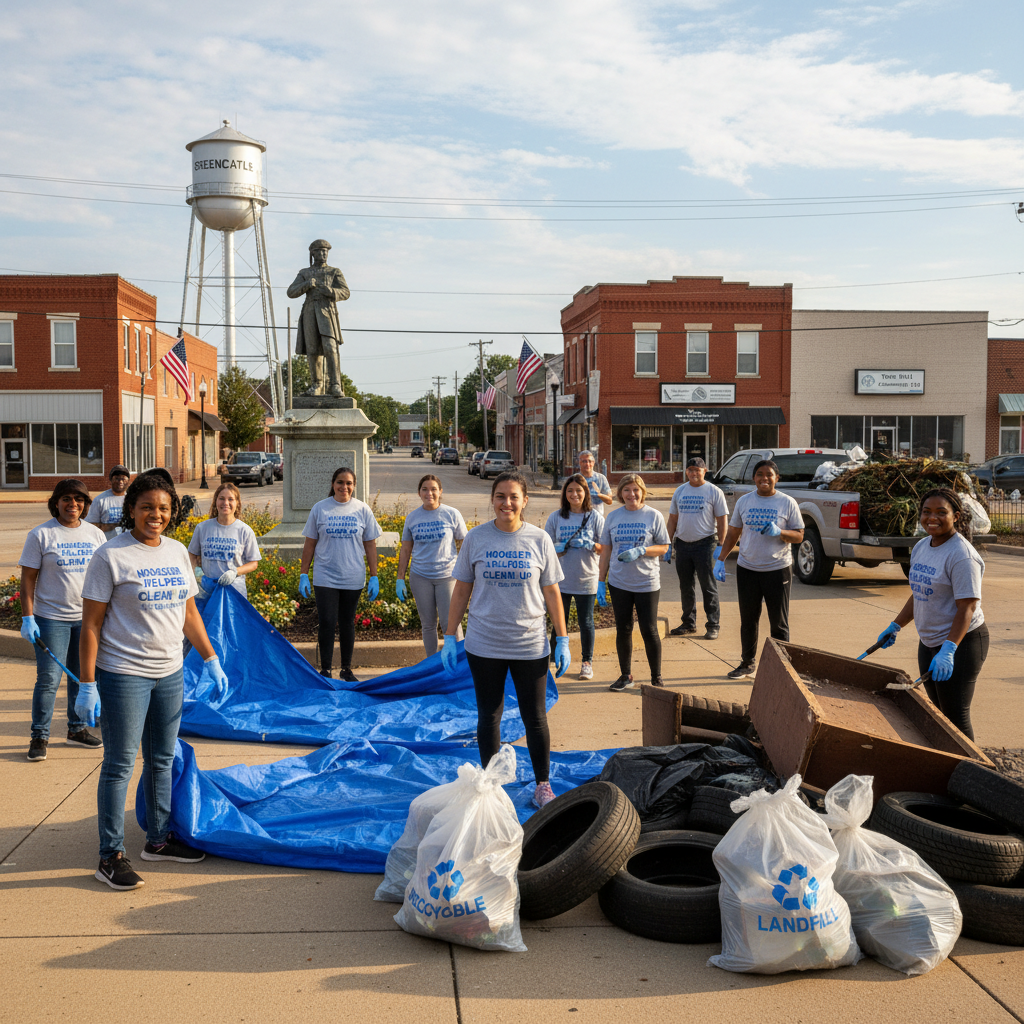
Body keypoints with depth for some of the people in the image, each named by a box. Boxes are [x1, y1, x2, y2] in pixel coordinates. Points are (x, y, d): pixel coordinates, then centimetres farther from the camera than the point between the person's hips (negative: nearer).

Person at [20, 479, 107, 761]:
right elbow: (28, 578, -5)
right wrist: (27, 617, -11)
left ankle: (77, 729, 26)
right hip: (51, 618, -4)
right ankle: (39, 736, 10)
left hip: (88, 618, 4)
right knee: (49, 680, -3)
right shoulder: (41, 534, -5)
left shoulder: (95, 534, 7)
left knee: (83, 676, 12)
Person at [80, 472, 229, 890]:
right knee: (120, 764, 1)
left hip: (169, 673, 6)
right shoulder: (110, 556, -11)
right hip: (123, 674, -6)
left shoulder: (177, 552, 7)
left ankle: (158, 839, 30)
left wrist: (211, 659, 12)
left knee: (163, 758, 15)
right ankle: (110, 856, 11)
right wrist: (87, 685, -14)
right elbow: (91, 624, -11)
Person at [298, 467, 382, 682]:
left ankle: (347, 670, 21)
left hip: (353, 578, 1)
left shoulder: (362, 509, 3)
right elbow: (310, 544, 4)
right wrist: (304, 575, 1)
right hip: (325, 577, -1)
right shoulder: (319, 509, 0)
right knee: (327, 623, -4)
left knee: (347, 624, 10)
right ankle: (325, 670, 7)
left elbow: (370, 545, 6)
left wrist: (374, 577, 3)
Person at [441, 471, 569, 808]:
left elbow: (551, 593, 3)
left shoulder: (539, 539, -1)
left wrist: (562, 640, 0)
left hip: (530, 646, 0)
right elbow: (461, 591, 3)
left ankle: (543, 785, 21)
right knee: (488, 717, 11)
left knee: (535, 718, 7)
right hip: (484, 645, 0)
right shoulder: (476, 538, -2)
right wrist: (450, 638, 1)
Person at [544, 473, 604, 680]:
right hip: (560, 580, 1)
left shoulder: (595, 517, -2)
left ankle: (587, 662, 23)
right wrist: (558, 549, -15)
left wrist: (589, 544, -19)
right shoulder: (556, 517, 2)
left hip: (586, 580, -1)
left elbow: (605, 549, 0)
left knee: (586, 623, 7)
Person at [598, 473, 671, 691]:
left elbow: (663, 548, -1)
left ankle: (656, 677, 13)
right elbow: (606, 551, 9)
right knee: (623, 630, 9)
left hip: (647, 583, -3)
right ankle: (626, 676, 21)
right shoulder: (613, 517, 5)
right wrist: (601, 581, 7)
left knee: (649, 630, -1)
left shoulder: (654, 516, -2)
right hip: (618, 583, 3)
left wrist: (639, 551, -18)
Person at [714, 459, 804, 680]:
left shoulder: (787, 503, -2)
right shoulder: (744, 501, 6)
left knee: (779, 623, 2)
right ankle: (747, 663, 25)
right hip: (747, 569, 3)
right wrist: (720, 559, 3)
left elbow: (799, 536, -2)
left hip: (778, 569, -3)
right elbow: (733, 533, 11)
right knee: (748, 620, 12)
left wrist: (779, 532, -21)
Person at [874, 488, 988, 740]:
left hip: (960, 643, -9)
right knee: (938, 712, 14)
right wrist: (894, 627, 20)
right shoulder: (921, 547, 8)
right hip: (928, 641, 9)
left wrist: (948, 650, -31)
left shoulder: (961, 555, -19)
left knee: (955, 717, -6)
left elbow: (967, 608, -23)